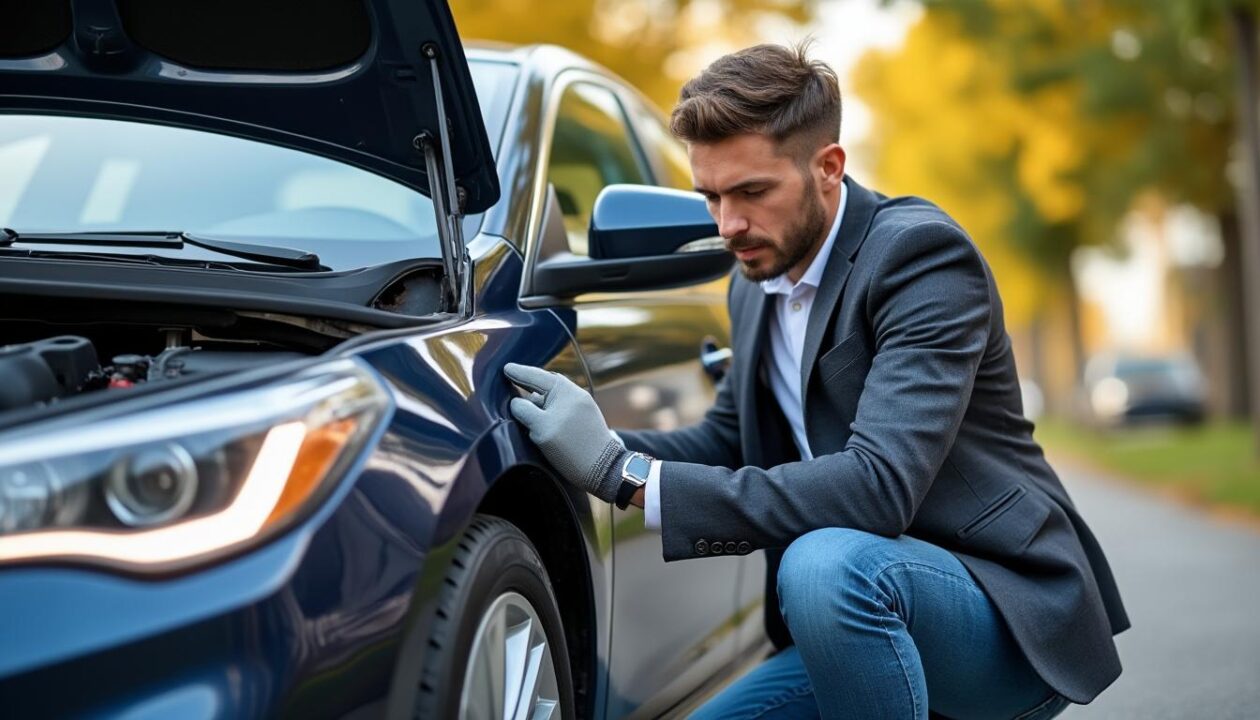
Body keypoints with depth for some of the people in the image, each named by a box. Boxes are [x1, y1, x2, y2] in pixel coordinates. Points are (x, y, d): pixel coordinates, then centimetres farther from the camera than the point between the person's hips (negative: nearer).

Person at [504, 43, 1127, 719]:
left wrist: (625, 475, -32)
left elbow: (878, 487, -30)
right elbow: (726, 441, 16)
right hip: (870, 617, 8)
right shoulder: (757, 284, 8)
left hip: (1014, 622, -8)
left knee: (827, 564, -36)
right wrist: (601, 447, -6)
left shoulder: (920, 251, -19)